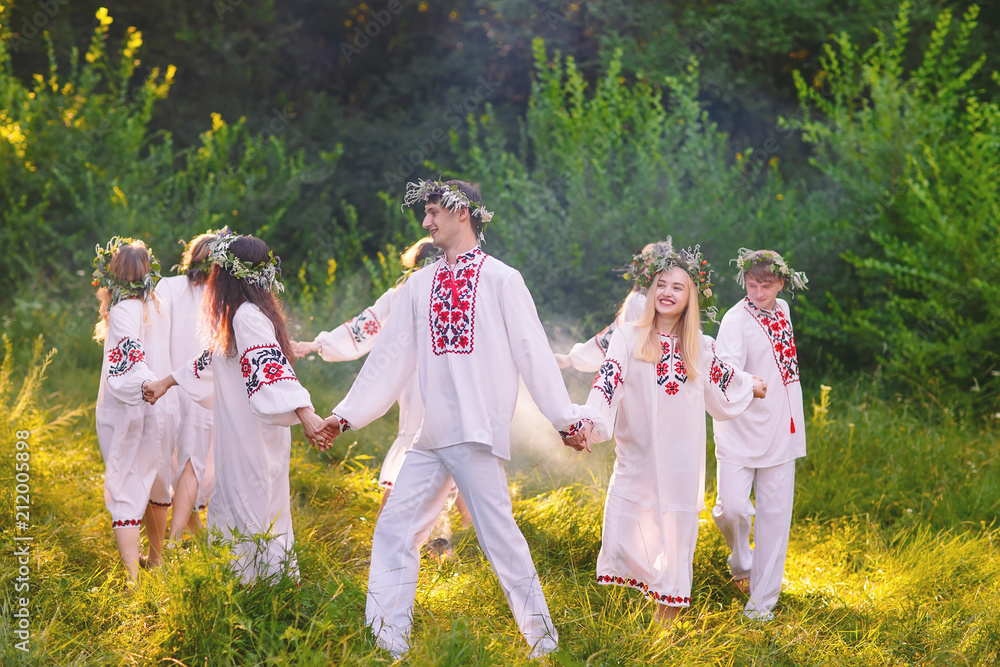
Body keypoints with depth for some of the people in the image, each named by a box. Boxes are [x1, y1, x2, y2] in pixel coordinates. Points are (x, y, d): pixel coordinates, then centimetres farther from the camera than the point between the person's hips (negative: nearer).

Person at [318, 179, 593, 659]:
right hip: (430, 436, 6)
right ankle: (388, 645, 6)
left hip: (477, 433, -6)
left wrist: (566, 417, -4)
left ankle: (543, 642, 2)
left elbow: (533, 353, -1)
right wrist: (346, 414, 13)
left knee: (499, 535, -9)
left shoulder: (500, 279, 2)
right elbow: (390, 356, 17)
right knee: (395, 529, 2)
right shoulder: (420, 285, 16)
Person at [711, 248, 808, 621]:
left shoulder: (782, 311, 8)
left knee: (774, 513, 3)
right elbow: (726, 367, -30)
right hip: (740, 432, -5)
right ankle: (741, 562, 17)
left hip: (779, 432, 5)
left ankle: (762, 600, 11)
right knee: (732, 507, -15)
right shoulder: (737, 319, -13)